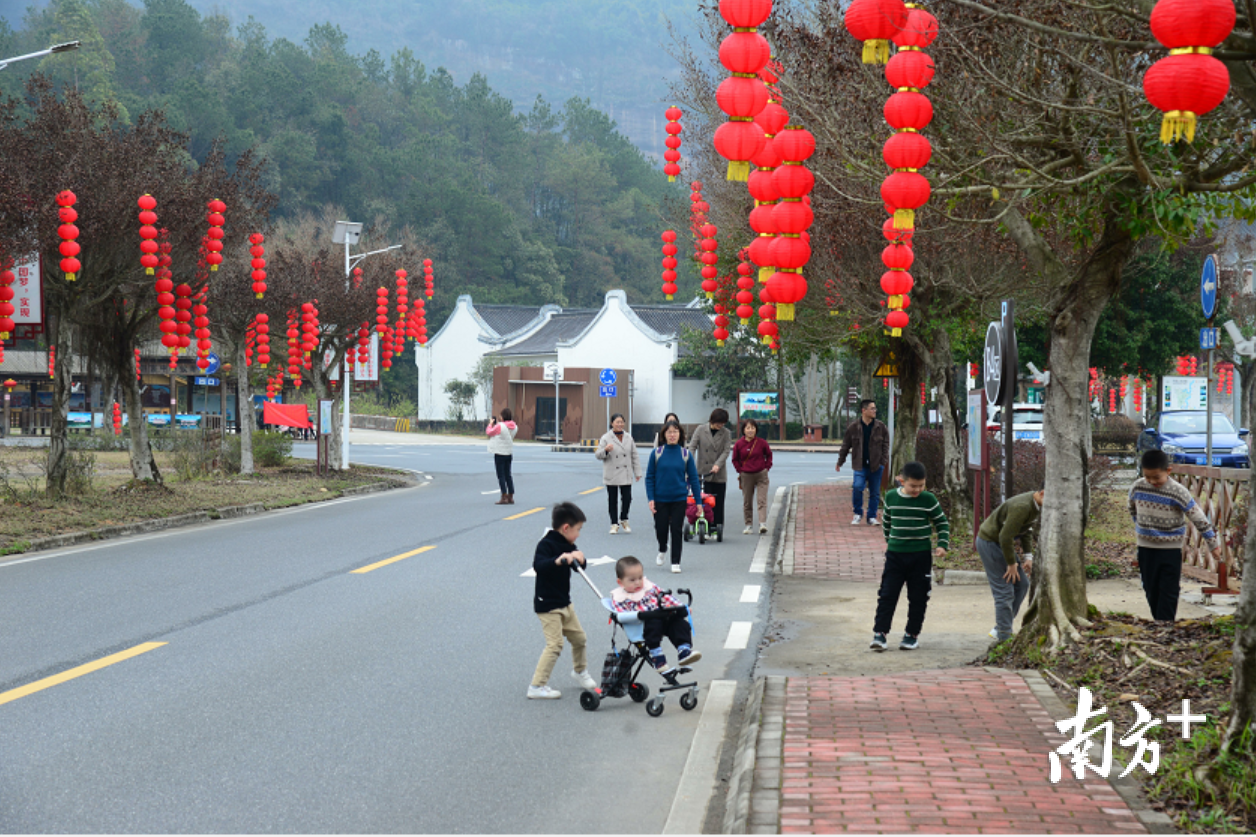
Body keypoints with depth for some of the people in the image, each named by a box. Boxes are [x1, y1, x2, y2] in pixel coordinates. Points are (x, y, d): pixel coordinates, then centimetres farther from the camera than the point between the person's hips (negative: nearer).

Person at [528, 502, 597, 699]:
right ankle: (537, 687, -7)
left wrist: (579, 558, -16)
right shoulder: (546, 544, -18)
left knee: (579, 637, 17)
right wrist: (557, 561, -51)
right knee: (555, 644, -12)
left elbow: (581, 566, 6)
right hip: (547, 604, -9)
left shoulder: (568, 546, 9)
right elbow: (538, 565, -35)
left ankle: (580, 671, 42)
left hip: (564, 602, 9)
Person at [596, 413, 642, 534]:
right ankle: (614, 524, 14)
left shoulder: (628, 438, 8)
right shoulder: (606, 438, -3)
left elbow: (634, 456, 12)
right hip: (611, 476, -2)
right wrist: (605, 449, -26)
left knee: (627, 498, -2)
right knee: (612, 500, 3)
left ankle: (623, 520, 22)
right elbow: (598, 455, -5)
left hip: (626, 475, 2)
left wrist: (637, 472, 9)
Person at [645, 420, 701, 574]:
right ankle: (662, 550, 38)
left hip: (679, 499, 0)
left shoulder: (685, 454, -2)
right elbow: (649, 477, 0)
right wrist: (651, 499, -8)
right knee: (661, 529, 6)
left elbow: (693, 478, 2)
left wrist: (698, 501, 0)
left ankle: (675, 562, 14)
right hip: (660, 499, 0)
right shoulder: (656, 453, -3)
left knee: (676, 530, 1)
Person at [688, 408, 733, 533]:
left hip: (719, 474, 1)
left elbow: (726, 451, -5)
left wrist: (718, 465, -21)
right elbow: (692, 447, 0)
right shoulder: (701, 430, 3)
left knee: (719, 503, 4)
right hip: (703, 473, -1)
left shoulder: (726, 433, 3)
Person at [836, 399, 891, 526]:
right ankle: (858, 514, 2)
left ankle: (872, 517, 20)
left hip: (876, 465, 2)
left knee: (875, 492, 6)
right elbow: (846, 445, 7)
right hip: (860, 465, -2)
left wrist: (884, 461, -6)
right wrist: (840, 462, 10)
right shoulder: (853, 427, -1)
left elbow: (885, 445, 6)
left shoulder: (881, 427, 2)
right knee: (858, 487, -18)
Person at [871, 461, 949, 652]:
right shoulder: (891, 497, 0)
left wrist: (942, 544, -8)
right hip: (895, 554, 1)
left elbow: (942, 523, 4)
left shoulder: (929, 500, -5)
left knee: (918, 597, 6)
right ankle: (879, 633, -1)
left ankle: (912, 634, 17)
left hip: (921, 556, -1)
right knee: (887, 595, -3)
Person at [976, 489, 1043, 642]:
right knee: (1004, 591, -9)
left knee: (1022, 584, 9)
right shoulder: (1022, 507, -30)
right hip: (989, 542, -10)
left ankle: (1000, 630, 16)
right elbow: (1005, 536, -29)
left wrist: (1028, 555, 2)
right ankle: (1004, 637, -2)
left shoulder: (1035, 505, 0)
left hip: (999, 543, 10)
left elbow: (1028, 530, 13)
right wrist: (1011, 564, -18)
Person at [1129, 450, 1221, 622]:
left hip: (1170, 549, -4)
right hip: (1145, 547, 4)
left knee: (1169, 591, -2)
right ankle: (1158, 621, 21)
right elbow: (1132, 508, 16)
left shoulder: (1178, 492, -17)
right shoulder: (1138, 487, -6)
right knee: (1151, 590, 10)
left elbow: (1198, 518, -11)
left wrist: (1213, 544, -7)